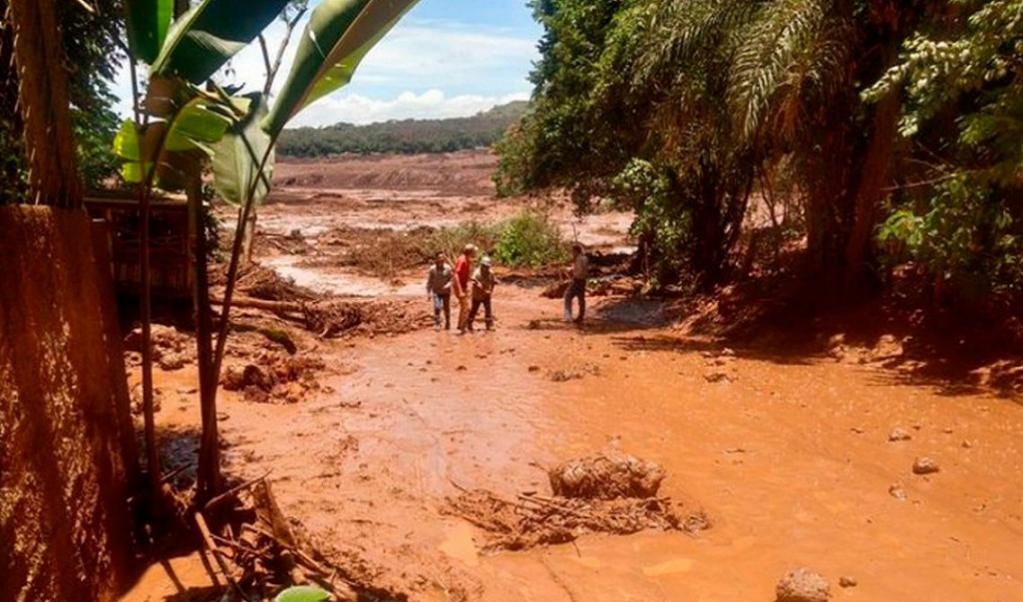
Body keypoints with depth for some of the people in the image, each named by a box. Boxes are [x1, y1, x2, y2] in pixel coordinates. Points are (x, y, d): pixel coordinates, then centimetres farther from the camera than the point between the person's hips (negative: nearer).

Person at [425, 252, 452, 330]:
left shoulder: (448, 268, -9)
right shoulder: (432, 269, -9)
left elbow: (452, 279, -4)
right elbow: (429, 281, -3)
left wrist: (448, 285, -23)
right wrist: (428, 293, -4)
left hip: (446, 292, 1)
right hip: (436, 292, -1)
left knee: (446, 308, 12)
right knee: (437, 307, -17)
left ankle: (447, 324, 30)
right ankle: (437, 324, -7)